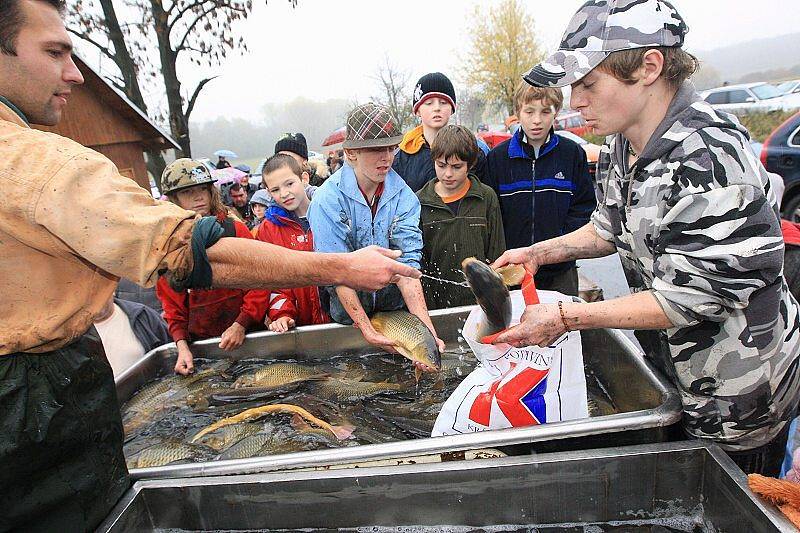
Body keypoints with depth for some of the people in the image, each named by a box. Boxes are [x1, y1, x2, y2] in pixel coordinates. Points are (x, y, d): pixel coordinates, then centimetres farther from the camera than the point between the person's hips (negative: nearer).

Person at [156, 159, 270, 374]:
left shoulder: (235, 229, -4)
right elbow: (171, 301, 4)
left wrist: (241, 324, -16)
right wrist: (182, 345, -8)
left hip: (247, 333, -1)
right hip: (199, 341, 1)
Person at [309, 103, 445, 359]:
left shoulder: (403, 196, -10)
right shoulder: (328, 199, -19)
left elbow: (407, 262, -18)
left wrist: (426, 327, -28)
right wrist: (367, 330, -24)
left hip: (395, 310, 2)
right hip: (346, 316, -2)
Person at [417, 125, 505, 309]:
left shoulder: (487, 198, 0)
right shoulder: (419, 202, -2)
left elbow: (496, 254, 3)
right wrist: (426, 310, -4)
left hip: (480, 303, 1)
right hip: (436, 305, 0)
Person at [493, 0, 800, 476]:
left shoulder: (706, 154, -30)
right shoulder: (622, 147, -3)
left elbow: (689, 297, -29)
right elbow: (611, 229, 12)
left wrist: (567, 317, -28)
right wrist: (538, 252, 0)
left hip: (741, 395, -8)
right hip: (675, 368, 8)